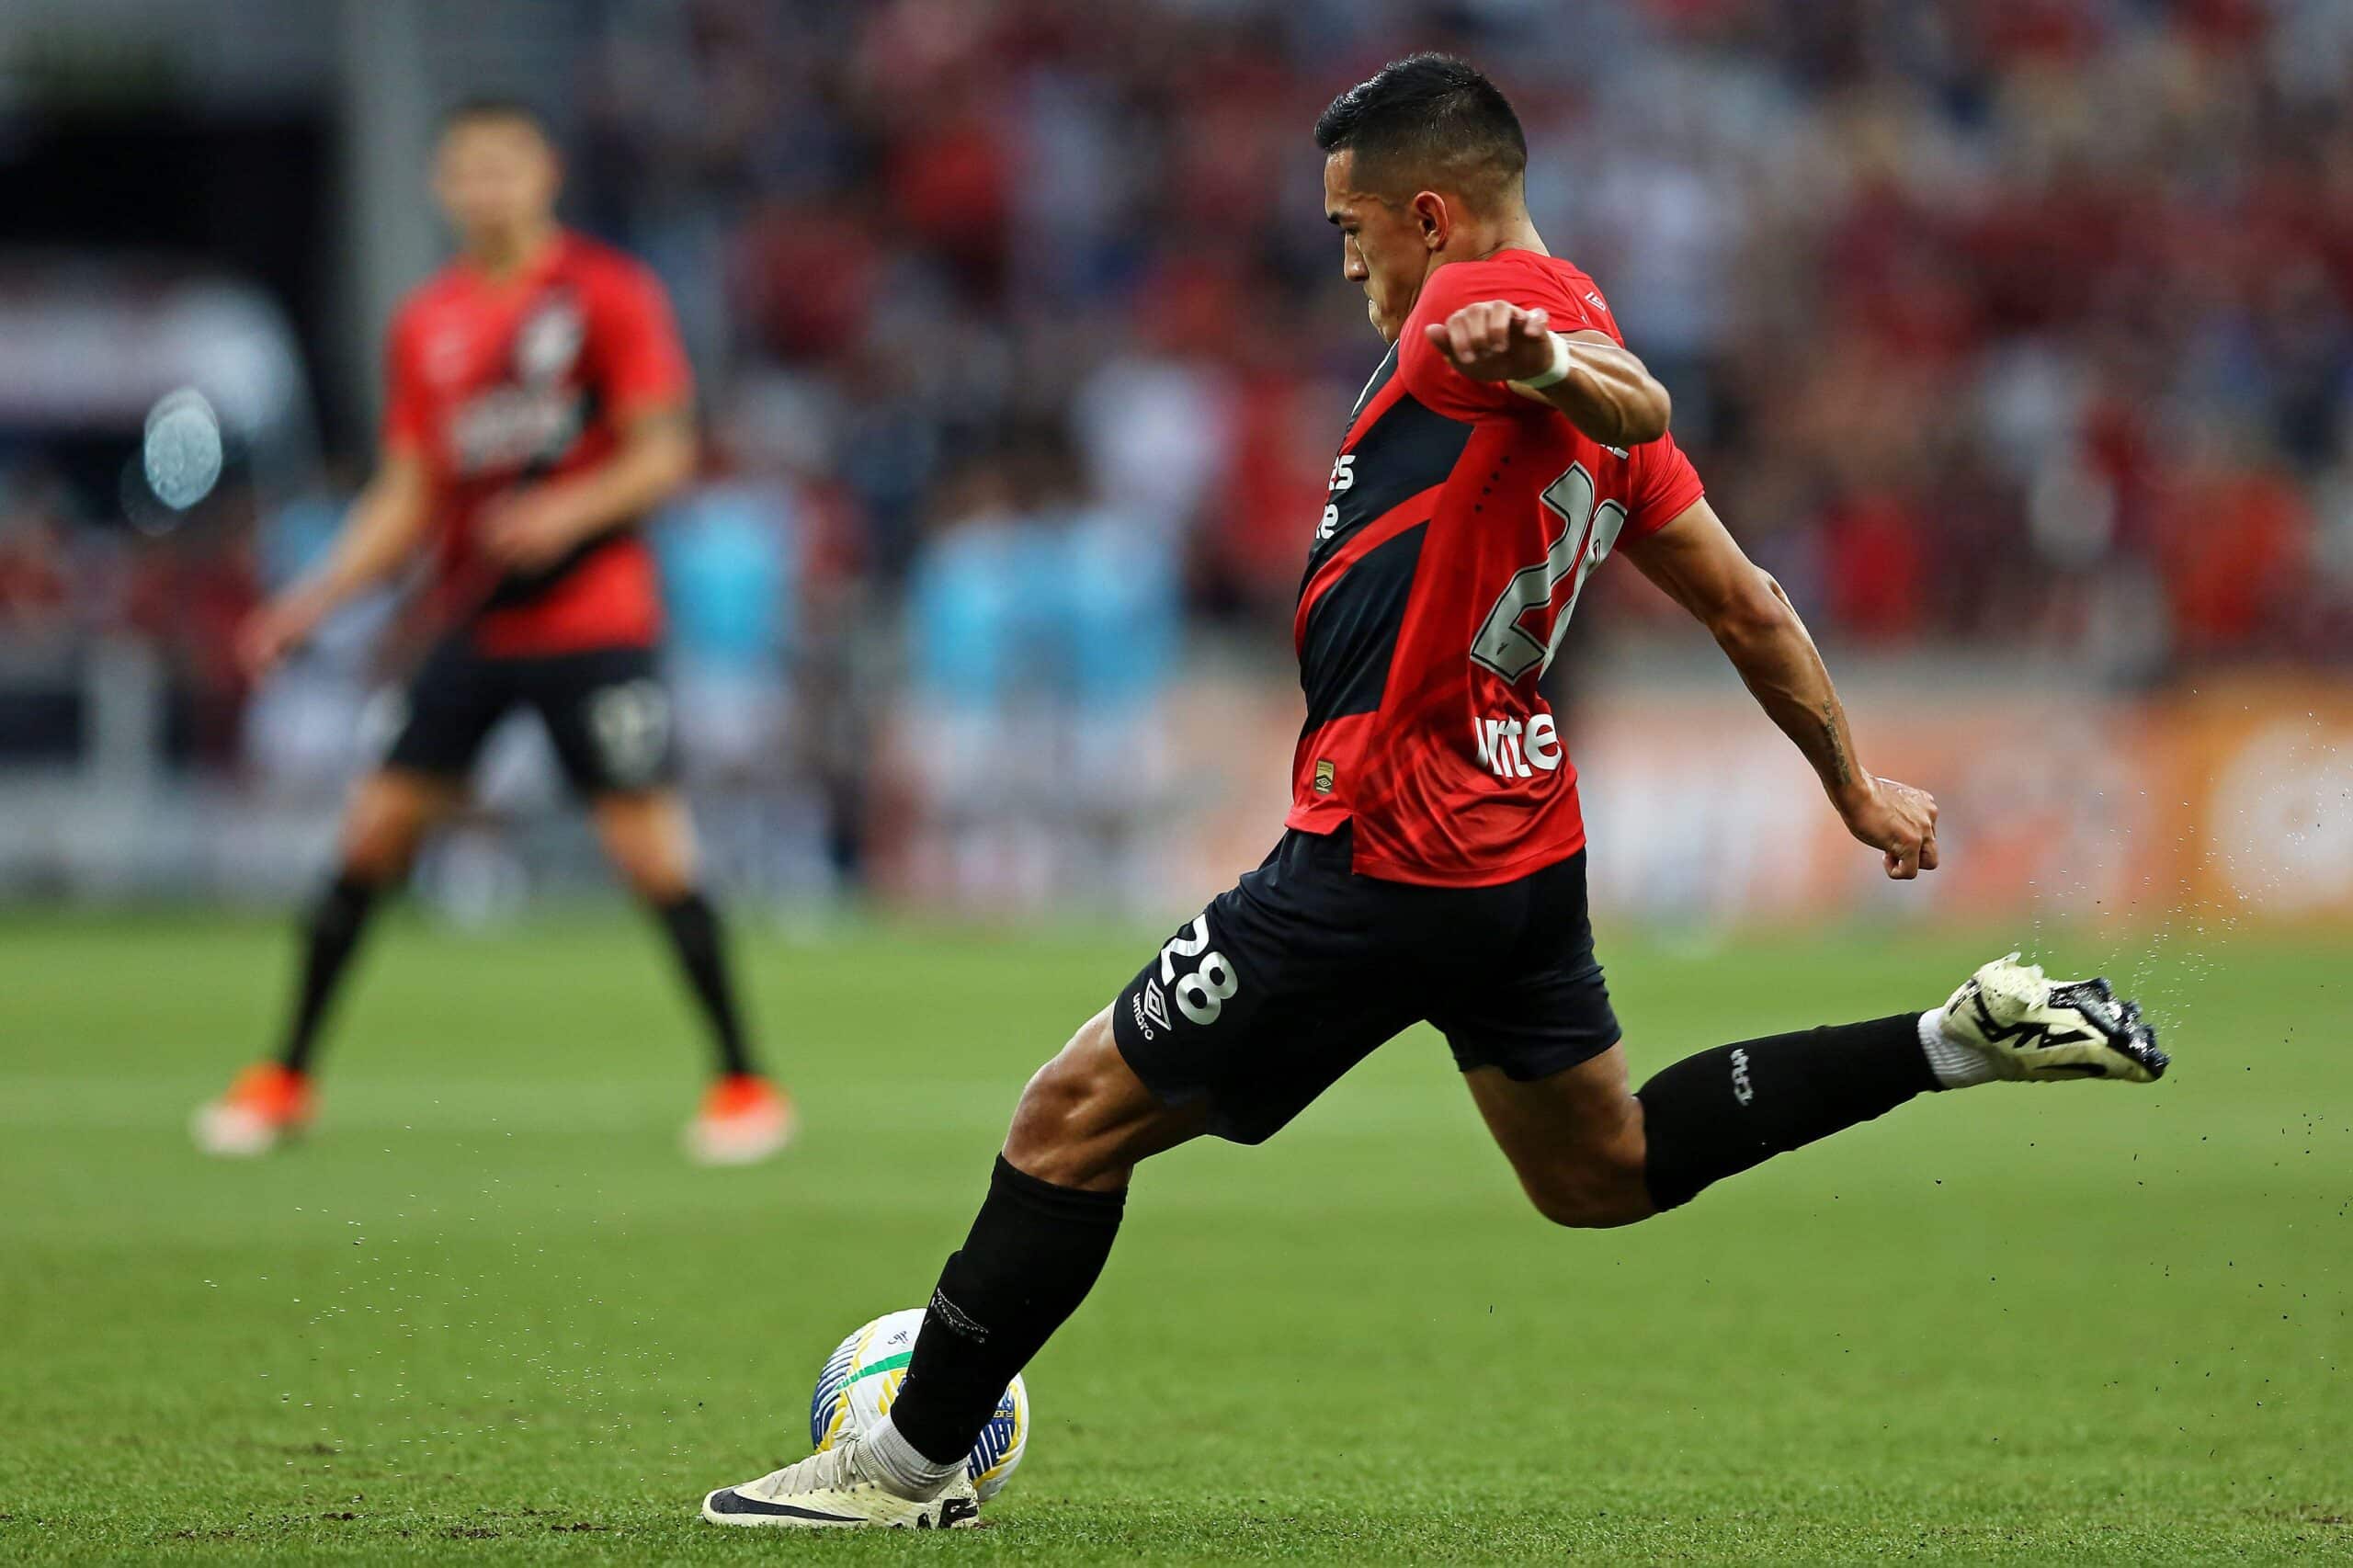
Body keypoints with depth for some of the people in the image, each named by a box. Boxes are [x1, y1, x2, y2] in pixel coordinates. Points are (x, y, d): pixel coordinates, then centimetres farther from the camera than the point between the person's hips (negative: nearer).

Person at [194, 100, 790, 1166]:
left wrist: (571, 512, -23)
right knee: (375, 829, 0)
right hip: (468, 625, 4)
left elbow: (665, 455, -7)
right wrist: (316, 598, 3)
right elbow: (408, 497, 13)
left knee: (650, 848, -10)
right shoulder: (427, 325, 10)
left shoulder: (608, 294, -4)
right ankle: (286, 1078, 10)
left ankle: (744, 1084, 2)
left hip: (593, 619, -4)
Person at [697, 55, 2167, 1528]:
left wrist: (1543, 362, -54)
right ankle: (1967, 1038, 15)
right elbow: (1746, 604, 19)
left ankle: (910, 1464, 4)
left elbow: (1636, 408, -33)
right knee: (1604, 1172, 25)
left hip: (1387, 856, -9)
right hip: (1529, 843, 9)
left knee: (1077, 1116, -1)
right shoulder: (1578, 333, 14)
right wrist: (1854, 784, 28)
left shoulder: (1492, 298, -12)